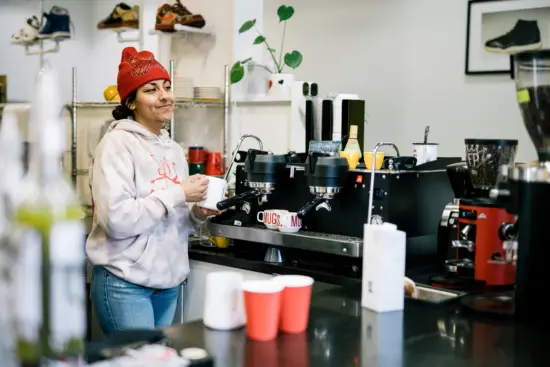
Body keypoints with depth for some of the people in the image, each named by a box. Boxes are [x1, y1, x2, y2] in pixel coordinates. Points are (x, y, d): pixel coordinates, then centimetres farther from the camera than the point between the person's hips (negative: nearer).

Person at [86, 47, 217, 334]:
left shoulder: (174, 149, 11)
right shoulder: (117, 144, -11)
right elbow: (116, 219, -22)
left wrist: (198, 213, -2)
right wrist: (178, 194, -18)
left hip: (169, 281, 7)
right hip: (125, 283, -7)